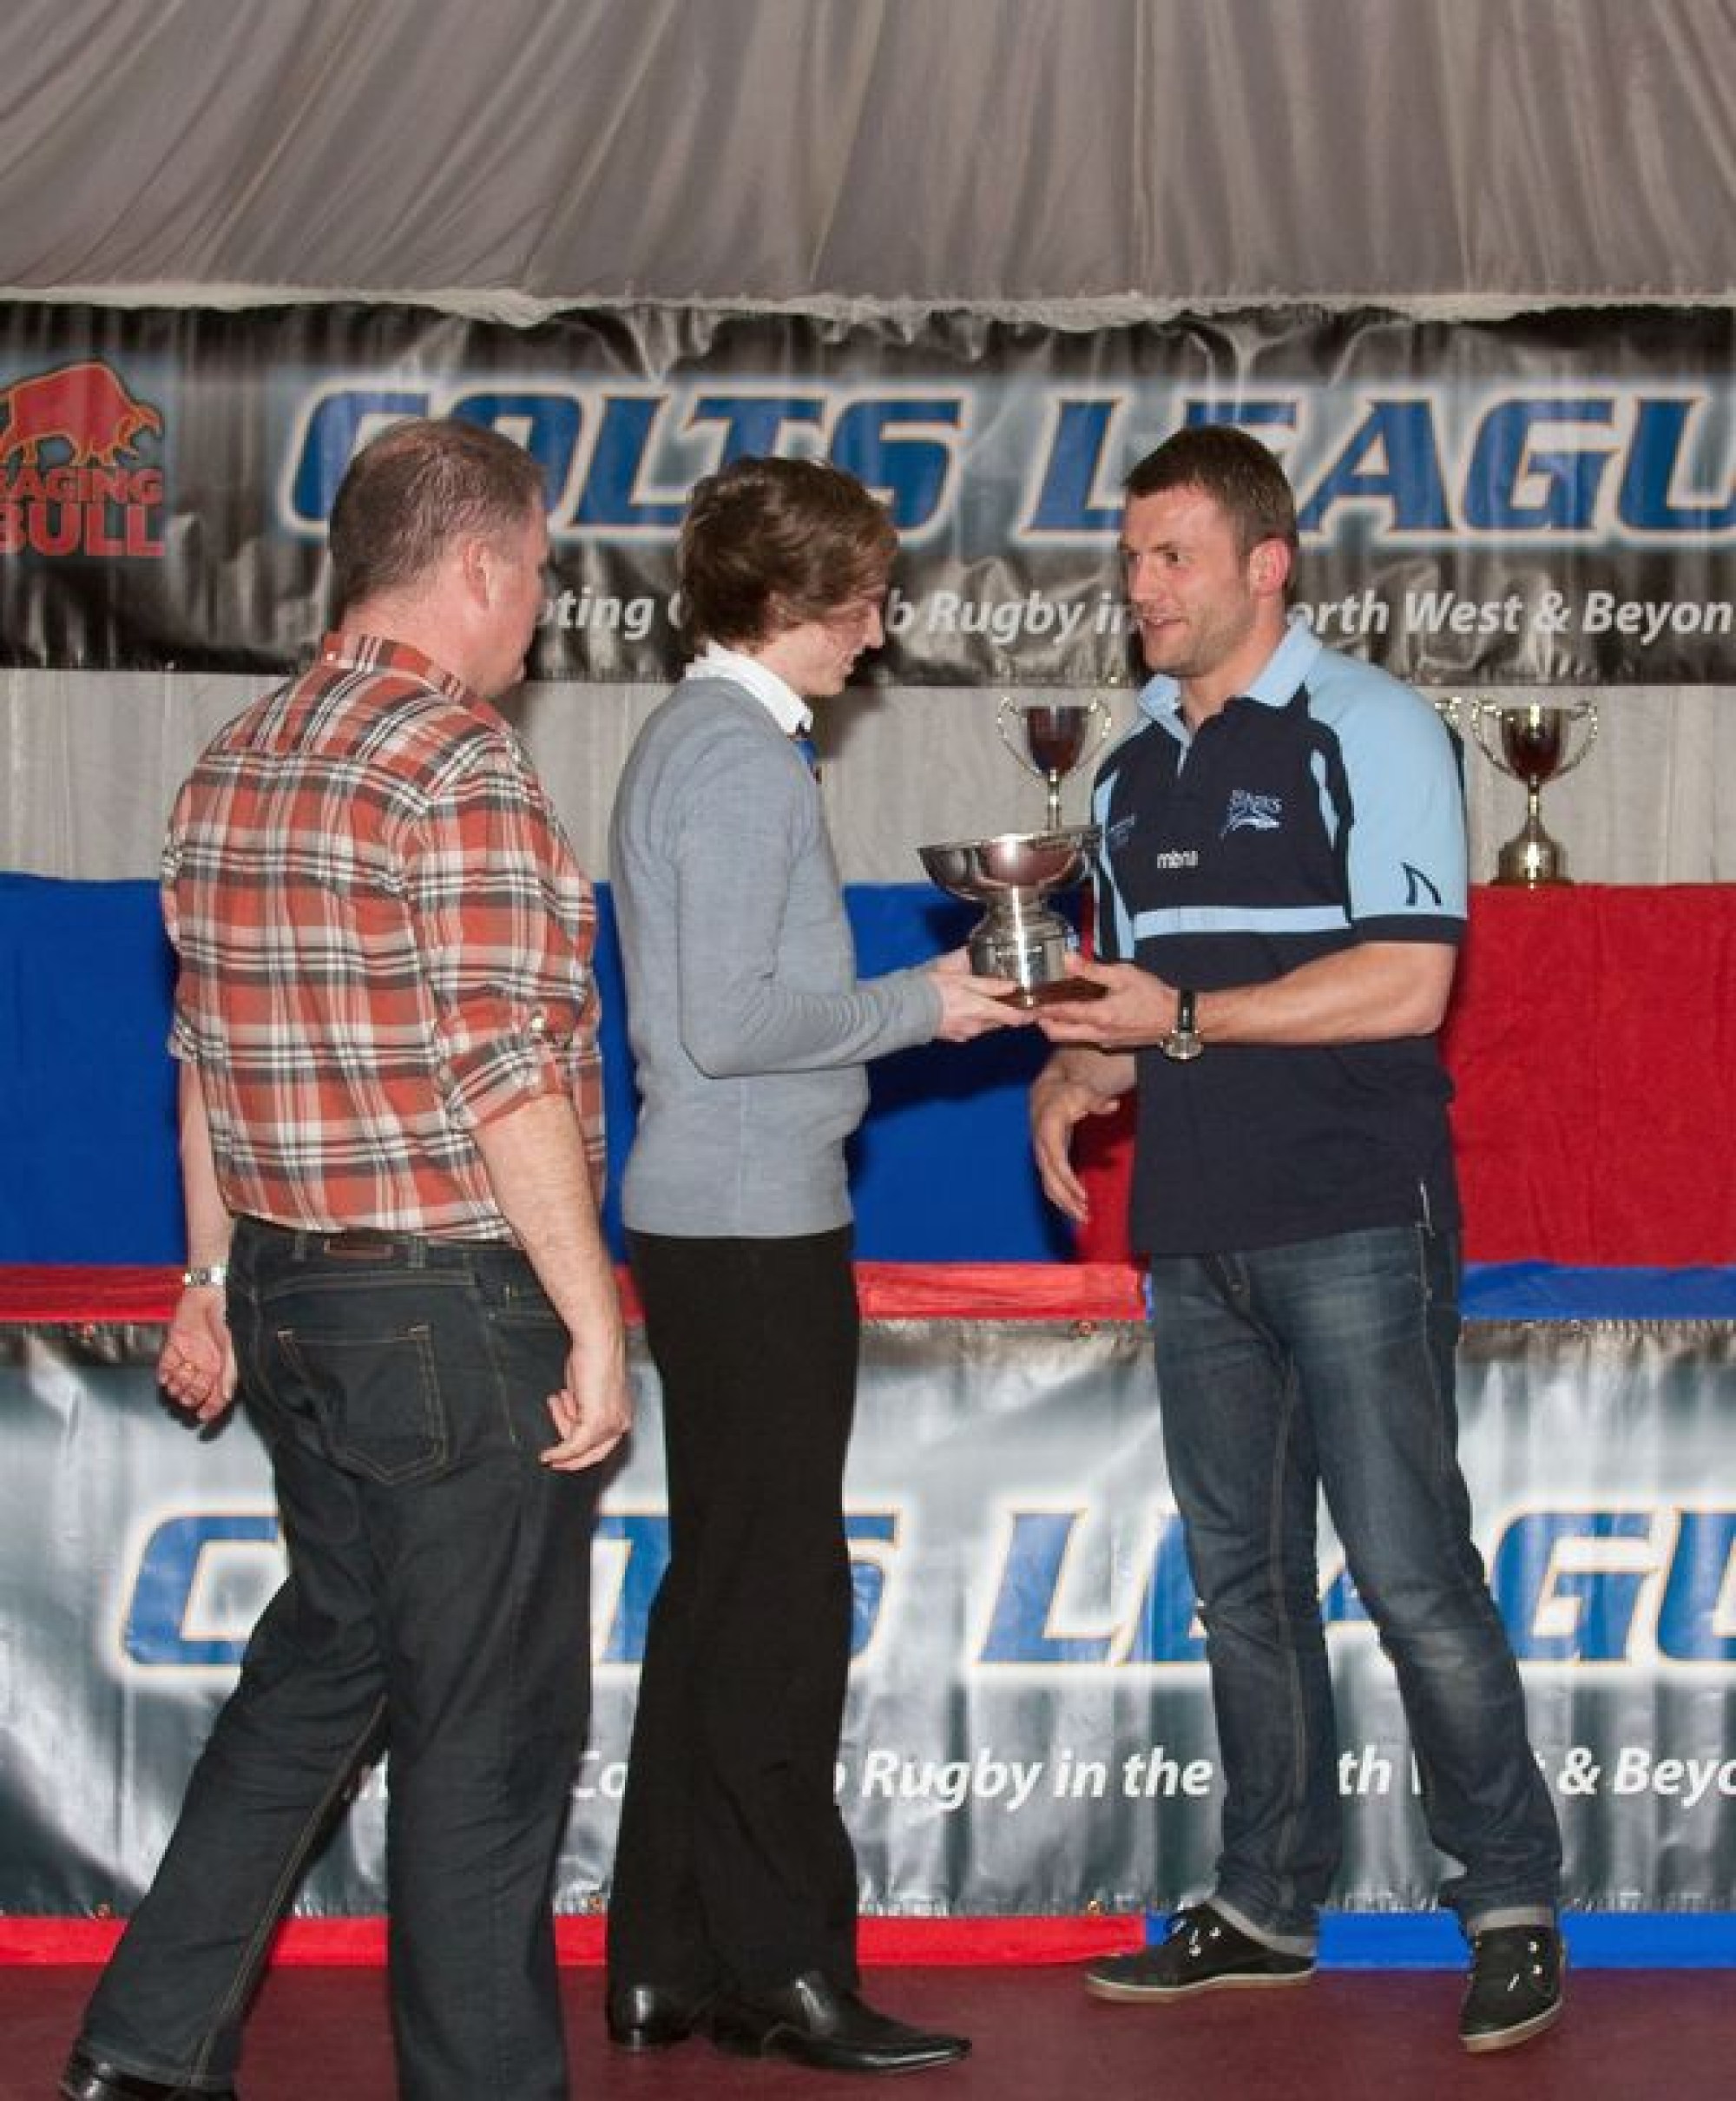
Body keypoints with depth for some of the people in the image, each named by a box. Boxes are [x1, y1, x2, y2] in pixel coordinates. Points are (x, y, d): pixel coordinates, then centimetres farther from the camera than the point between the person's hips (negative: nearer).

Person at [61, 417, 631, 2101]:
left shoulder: (230, 769, 10)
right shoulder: (456, 762, -16)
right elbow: (503, 1071, -20)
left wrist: (214, 1277, 21)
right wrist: (592, 1316, -15)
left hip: (289, 1289, 9)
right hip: (452, 1305, -9)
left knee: (323, 1661, 21)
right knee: (490, 1721, 2)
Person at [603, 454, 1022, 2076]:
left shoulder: (688, 733, 15)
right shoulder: (741, 752, -15)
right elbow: (726, 1020, -21)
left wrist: (915, 996, 12)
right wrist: (916, 1005, -10)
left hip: (711, 1214, 10)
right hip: (753, 1224, -10)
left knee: (718, 1589, 13)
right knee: (775, 1600, -4)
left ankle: (667, 1961, 18)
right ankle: (783, 1972, 3)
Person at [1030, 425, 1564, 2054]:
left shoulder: (1369, 730, -6)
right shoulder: (1136, 766, 16)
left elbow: (1407, 982, -15)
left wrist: (1184, 1020, -17)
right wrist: (1074, 1074, 2)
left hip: (1352, 1225, -7)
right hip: (1196, 1231, 7)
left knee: (1410, 1570, -8)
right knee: (1240, 1580, 11)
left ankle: (1512, 1905, 4)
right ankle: (1267, 1906, 20)